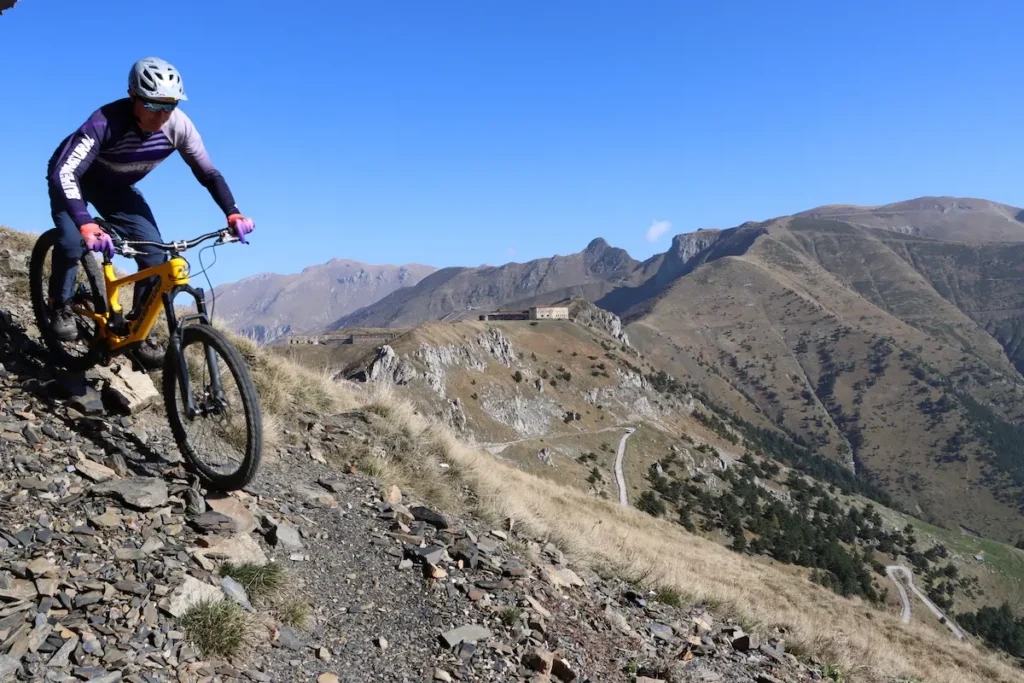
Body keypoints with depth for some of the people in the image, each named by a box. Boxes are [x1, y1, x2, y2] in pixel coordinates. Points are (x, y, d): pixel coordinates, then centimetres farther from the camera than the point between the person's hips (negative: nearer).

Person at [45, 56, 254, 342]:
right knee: (72, 241, -28)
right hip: (74, 177, -4)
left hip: (117, 187, 4)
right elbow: (64, 174, -44)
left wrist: (232, 213, -33)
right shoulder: (106, 121, -39)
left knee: (156, 256, -11)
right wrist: (86, 225, -60)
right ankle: (61, 308, 1)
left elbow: (209, 174, -17)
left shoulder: (179, 126, -27)